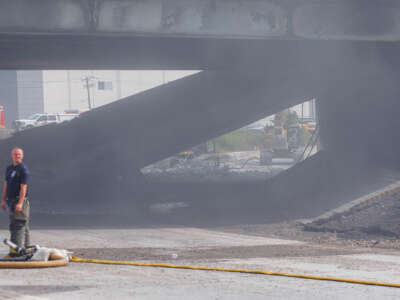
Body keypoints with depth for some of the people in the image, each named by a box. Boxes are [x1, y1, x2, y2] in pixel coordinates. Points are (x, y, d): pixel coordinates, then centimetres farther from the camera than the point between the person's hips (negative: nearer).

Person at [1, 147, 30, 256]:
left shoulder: (23, 169, -10)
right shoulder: (9, 168, 16)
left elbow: (23, 187, -17)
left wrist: (20, 203, -23)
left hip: (20, 201, -9)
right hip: (11, 201, 9)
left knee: (17, 225, -11)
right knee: (23, 226, 12)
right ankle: (25, 248, 16)